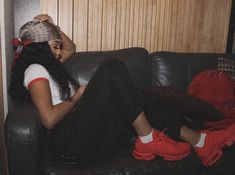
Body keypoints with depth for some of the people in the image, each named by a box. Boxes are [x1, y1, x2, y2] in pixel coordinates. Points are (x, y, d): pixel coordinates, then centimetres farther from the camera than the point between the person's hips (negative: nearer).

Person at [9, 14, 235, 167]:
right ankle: (149, 140, -17)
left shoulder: (45, 65, 23)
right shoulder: (35, 70, -8)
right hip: (79, 139, -10)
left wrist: (53, 28, 20)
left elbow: (71, 48, 37)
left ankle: (199, 141, 4)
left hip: (90, 134, 10)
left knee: (146, 106, 7)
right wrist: (76, 97, -7)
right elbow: (49, 119, -22)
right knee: (113, 68, -21)